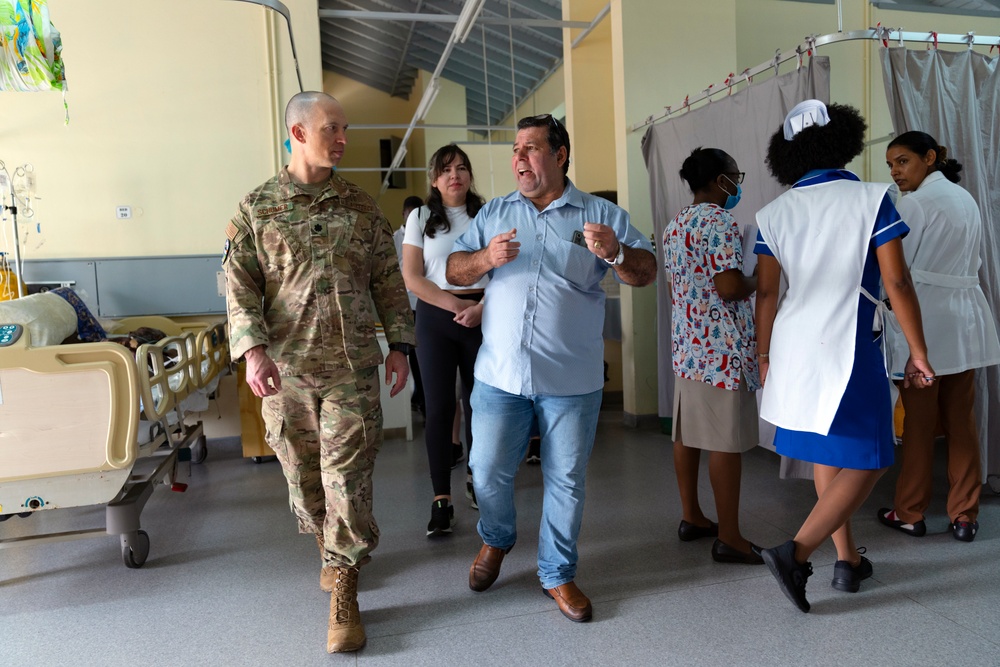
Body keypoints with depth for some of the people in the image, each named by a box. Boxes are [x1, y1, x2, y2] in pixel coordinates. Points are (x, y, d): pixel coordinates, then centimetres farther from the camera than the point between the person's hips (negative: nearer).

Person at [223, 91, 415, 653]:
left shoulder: (362, 206, 6)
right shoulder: (258, 207, 2)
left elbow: (389, 280, 8)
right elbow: (240, 284, -3)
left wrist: (399, 344, 4)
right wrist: (253, 349, -16)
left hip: (353, 368, 0)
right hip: (285, 370, 1)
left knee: (348, 476, -1)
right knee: (303, 474, 13)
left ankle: (344, 594, 10)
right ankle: (329, 547, 40)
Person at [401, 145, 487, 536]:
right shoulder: (421, 218, 7)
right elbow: (412, 276, -1)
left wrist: (480, 308, -14)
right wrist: (455, 305, -11)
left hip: (482, 316, 1)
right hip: (436, 317, -1)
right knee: (439, 407, -3)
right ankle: (441, 500, 3)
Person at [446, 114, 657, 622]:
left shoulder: (601, 214, 4)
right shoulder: (494, 214, 11)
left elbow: (646, 272, -1)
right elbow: (453, 271, 8)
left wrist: (615, 252, -22)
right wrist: (486, 258, -13)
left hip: (571, 381, -1)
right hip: (500, 373, 2)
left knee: (565, 481, 8)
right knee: (488, 473, 8)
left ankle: (557, 574, 28)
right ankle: (496, 540, 39)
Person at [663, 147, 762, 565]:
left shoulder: (674, 225, 14)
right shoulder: (720, 222, -14)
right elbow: (730, 286, -21)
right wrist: (760, 280, -3)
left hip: (685, 344, 10)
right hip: (722, 348, -9)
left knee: (687, 433, 13)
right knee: (726, 442, -4)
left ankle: (691, 517, 25)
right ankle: (728, 538, 3)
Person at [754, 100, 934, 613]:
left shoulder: (774, 213, 4)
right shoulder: (871, 199, -6)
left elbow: (766, 291, 4)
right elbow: (897, 283, -8)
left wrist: (764, 355, 13)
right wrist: (918, 352, 1)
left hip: (793, 349, 5)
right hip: (846, 349, -5)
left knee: (825, 455, 17)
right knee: (865, 463, 4)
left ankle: (848, 561, 27)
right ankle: (796, 552, -9)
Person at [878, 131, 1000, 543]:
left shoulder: (915, 202, -10)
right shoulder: (966, 199, 16)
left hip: (925, 318, -8)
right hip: (966, 316, 8)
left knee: (918, 421, 1)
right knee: (961, 420, 9)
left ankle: (910, 513, 12)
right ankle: (964, 516, 15)